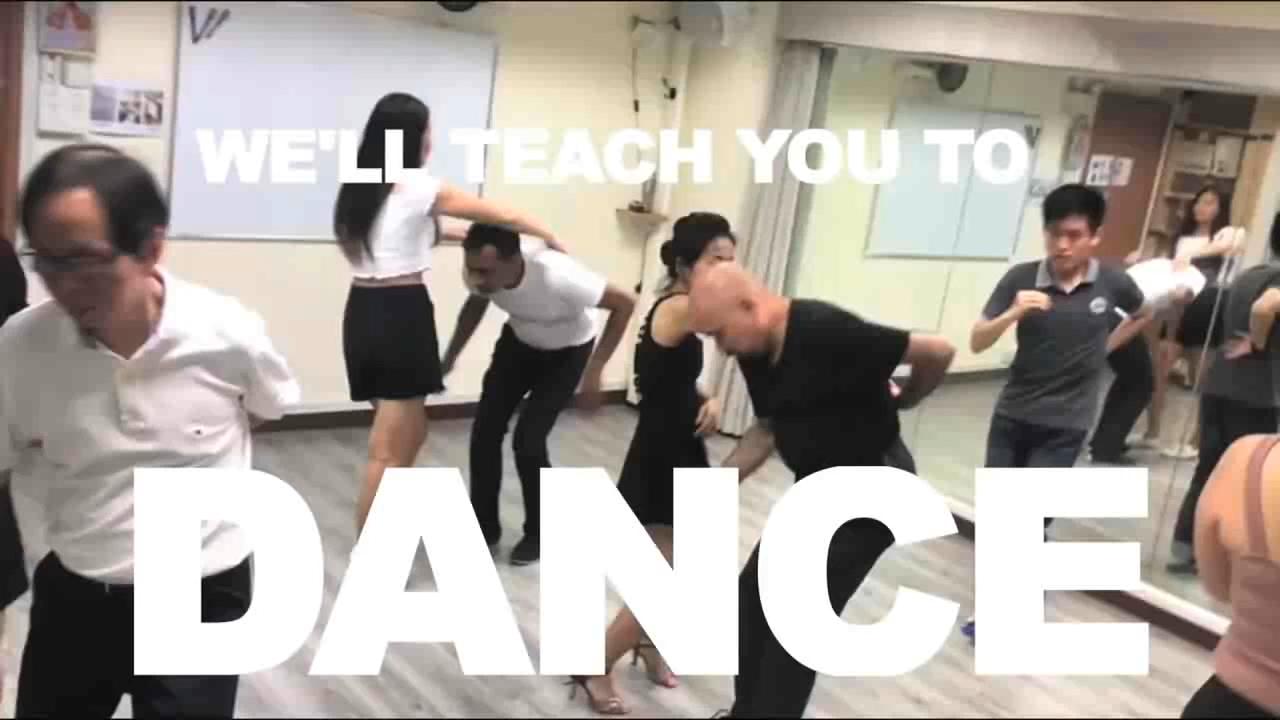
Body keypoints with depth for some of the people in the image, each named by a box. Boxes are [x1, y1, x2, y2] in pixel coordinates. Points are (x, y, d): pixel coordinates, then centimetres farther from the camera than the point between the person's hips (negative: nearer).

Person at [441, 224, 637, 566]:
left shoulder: (558, 275, -44)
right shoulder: (481, 271, -28)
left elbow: (625, 303, -30)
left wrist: (595, 370, -30)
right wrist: (449, 357, -2)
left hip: (567, 352, -4)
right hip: (518, 343, 5)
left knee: (528, 440, -13)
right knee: (485, 431, -3)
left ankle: (539, 534, 10)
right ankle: (484, 527, 16)